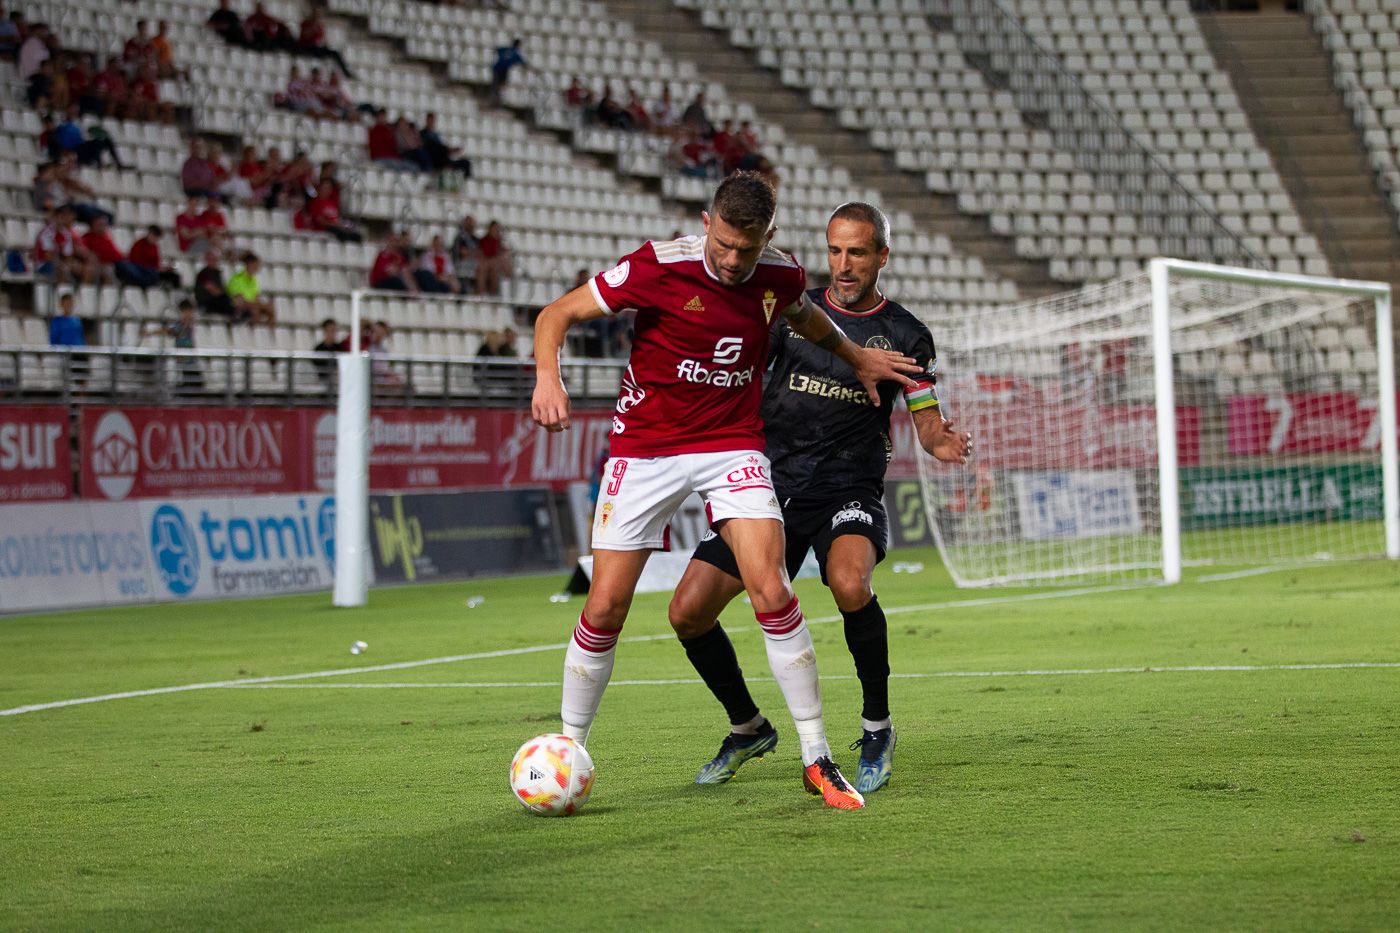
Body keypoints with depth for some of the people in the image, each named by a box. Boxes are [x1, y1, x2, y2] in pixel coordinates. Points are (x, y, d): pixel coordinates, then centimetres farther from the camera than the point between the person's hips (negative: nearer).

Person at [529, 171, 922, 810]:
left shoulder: (781, 277, -5)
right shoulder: (658, 267, -16)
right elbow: (558, 314, -9)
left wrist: (858, 358, 31)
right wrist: (548, 377, -26)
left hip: (733, 446, 2)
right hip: (645, 448, -2)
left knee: (770, 589, -17)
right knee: (605, 608, -5)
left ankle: (817, 760, -8)